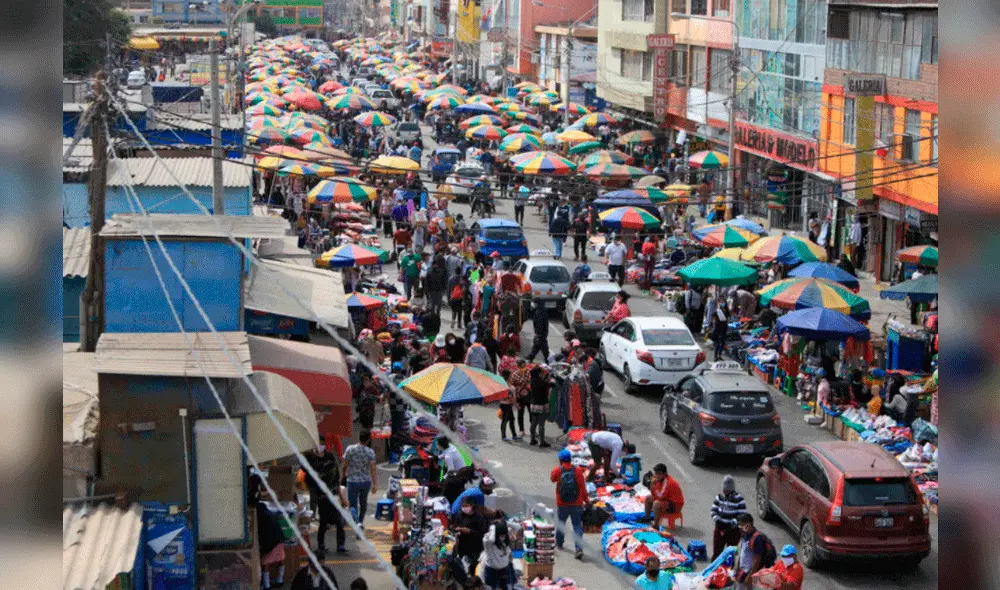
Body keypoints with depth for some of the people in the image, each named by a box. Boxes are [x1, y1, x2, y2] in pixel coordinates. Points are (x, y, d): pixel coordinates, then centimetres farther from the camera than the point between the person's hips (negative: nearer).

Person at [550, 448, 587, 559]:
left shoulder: (557, 470, -10)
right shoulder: (578, 470, -10)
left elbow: (552, 479, 11)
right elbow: (583, 487, -5)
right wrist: (586, 500, 6)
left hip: (562, 504, 1)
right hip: (577, 503, -1)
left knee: (560, 523, 23)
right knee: (577, 525, 0)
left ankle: (559, 543, 40)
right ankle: (579, 548, -12)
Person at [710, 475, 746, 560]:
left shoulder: (739, 500, -12)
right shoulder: (719, 497, 4)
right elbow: (714, 510, 9)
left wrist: (734, 522, -27)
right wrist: (716, 518, -11)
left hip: (733, 530, -4)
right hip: (720, 529, 4)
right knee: (716, 551, 11)